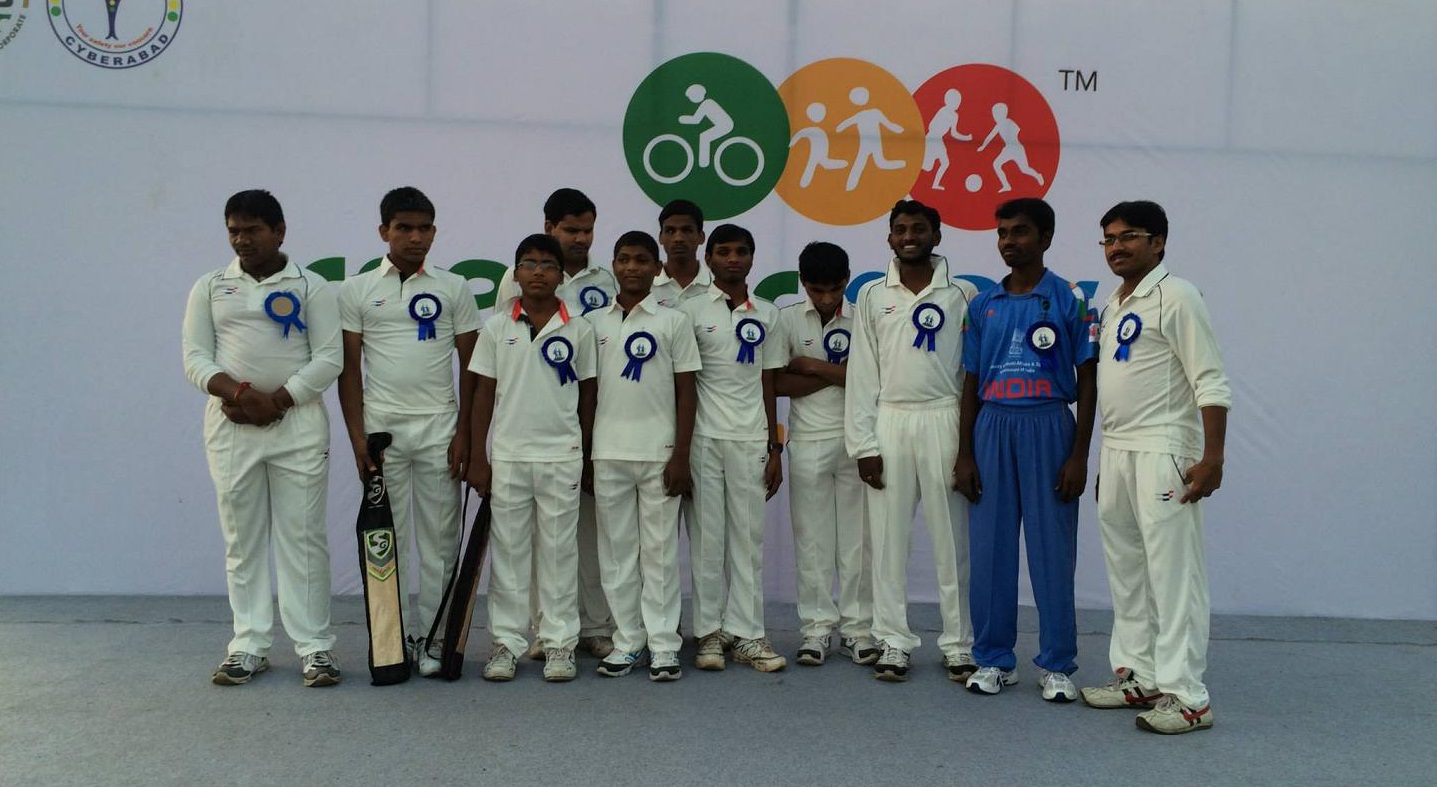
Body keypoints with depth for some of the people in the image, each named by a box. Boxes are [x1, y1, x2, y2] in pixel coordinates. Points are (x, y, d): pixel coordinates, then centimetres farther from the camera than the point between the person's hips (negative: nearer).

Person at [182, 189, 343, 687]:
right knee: (242, 539, 6)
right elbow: (195, 359, 3)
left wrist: (276, 402, -13)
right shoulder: (209, 288, 11)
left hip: (298, 425, -2)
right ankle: (249, 646, 15)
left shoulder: (311, 287, 4)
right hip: (230, 426, 2)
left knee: (303, 537, -1)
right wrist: (241, 394, -15)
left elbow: (329, 359, -3)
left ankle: (315, 646, 5)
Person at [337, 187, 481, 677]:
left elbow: (471, 366, 5)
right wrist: (357, 437, -4)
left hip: (439, 429, 0)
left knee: (439, 536, 3)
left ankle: (433, 637, 11)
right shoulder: (357, 291, 6)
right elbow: (349, 367, 4)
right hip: (380, 429, 0)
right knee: (387, 537, 4)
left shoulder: (454, 289, 6)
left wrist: (464, 433, -2)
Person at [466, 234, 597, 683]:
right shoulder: (496, 328, 4)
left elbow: (587, 394, 7)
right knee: (507, 550, 6)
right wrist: (477, 458, 1)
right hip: (507, 457, 1)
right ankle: (507, 641, 16)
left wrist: (586, 455, 5)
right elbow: (484, 394, 5)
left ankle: (559, 642, 13)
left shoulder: (579, 330, 2)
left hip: (562, 457, -1)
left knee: (559, 551, 5)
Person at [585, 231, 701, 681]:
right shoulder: (594, 323, 9)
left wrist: (681, 457, -6)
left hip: (659, 454, -2)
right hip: (607, 454, 3)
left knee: (659, 551, 2)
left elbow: (686, 392, 0)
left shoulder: (673, 322, 2)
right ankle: (626, 642, 17)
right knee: (616, 551, 7)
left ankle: (663, 645, 10)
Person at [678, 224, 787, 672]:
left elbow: (767, 383, 11)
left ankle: (746, 634, 11)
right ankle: (710, 632, 12)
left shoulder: (766, 315, 10)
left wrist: (775, 448, 7)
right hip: (704, 436, -2)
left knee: (749, 536, 4)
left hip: (751, 438, 3)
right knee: (706, 535, 2)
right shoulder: (692, 311, 1)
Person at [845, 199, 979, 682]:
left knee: (952, 538, 2)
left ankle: (959, 644, 12)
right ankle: (894, 642, 13)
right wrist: (862, 443, -1)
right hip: (889, 421, 2)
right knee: (888, 538, 4)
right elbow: (862, 373, 6)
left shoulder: (962, 295, 5)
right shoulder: (873, 296, 9)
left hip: (944, 420, -1)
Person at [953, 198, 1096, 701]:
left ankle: (1057, 665, 13)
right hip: (993, 429, 3)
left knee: (1052, 550, 1)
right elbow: (971, 383, 12)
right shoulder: (983, 306, 10)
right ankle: (994, 660, 17)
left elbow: (1087, 381, -1)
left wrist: (1079, 455, -8)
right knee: (989, 549, 5)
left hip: (1049, 428, -3)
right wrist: (964, 454, 5)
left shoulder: (1069, 300, 0)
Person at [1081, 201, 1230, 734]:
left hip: (1161, 454, -9)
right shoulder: (1112, 306, 16)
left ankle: (1186, 696, -1)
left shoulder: (1175, 298, -8)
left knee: (1172, 572, -7)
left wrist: (1212, 457, -19)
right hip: (1115, 452, 9)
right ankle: (1137, 676, 23)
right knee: (1126, 572, 13)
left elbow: (1210, 383, -12)